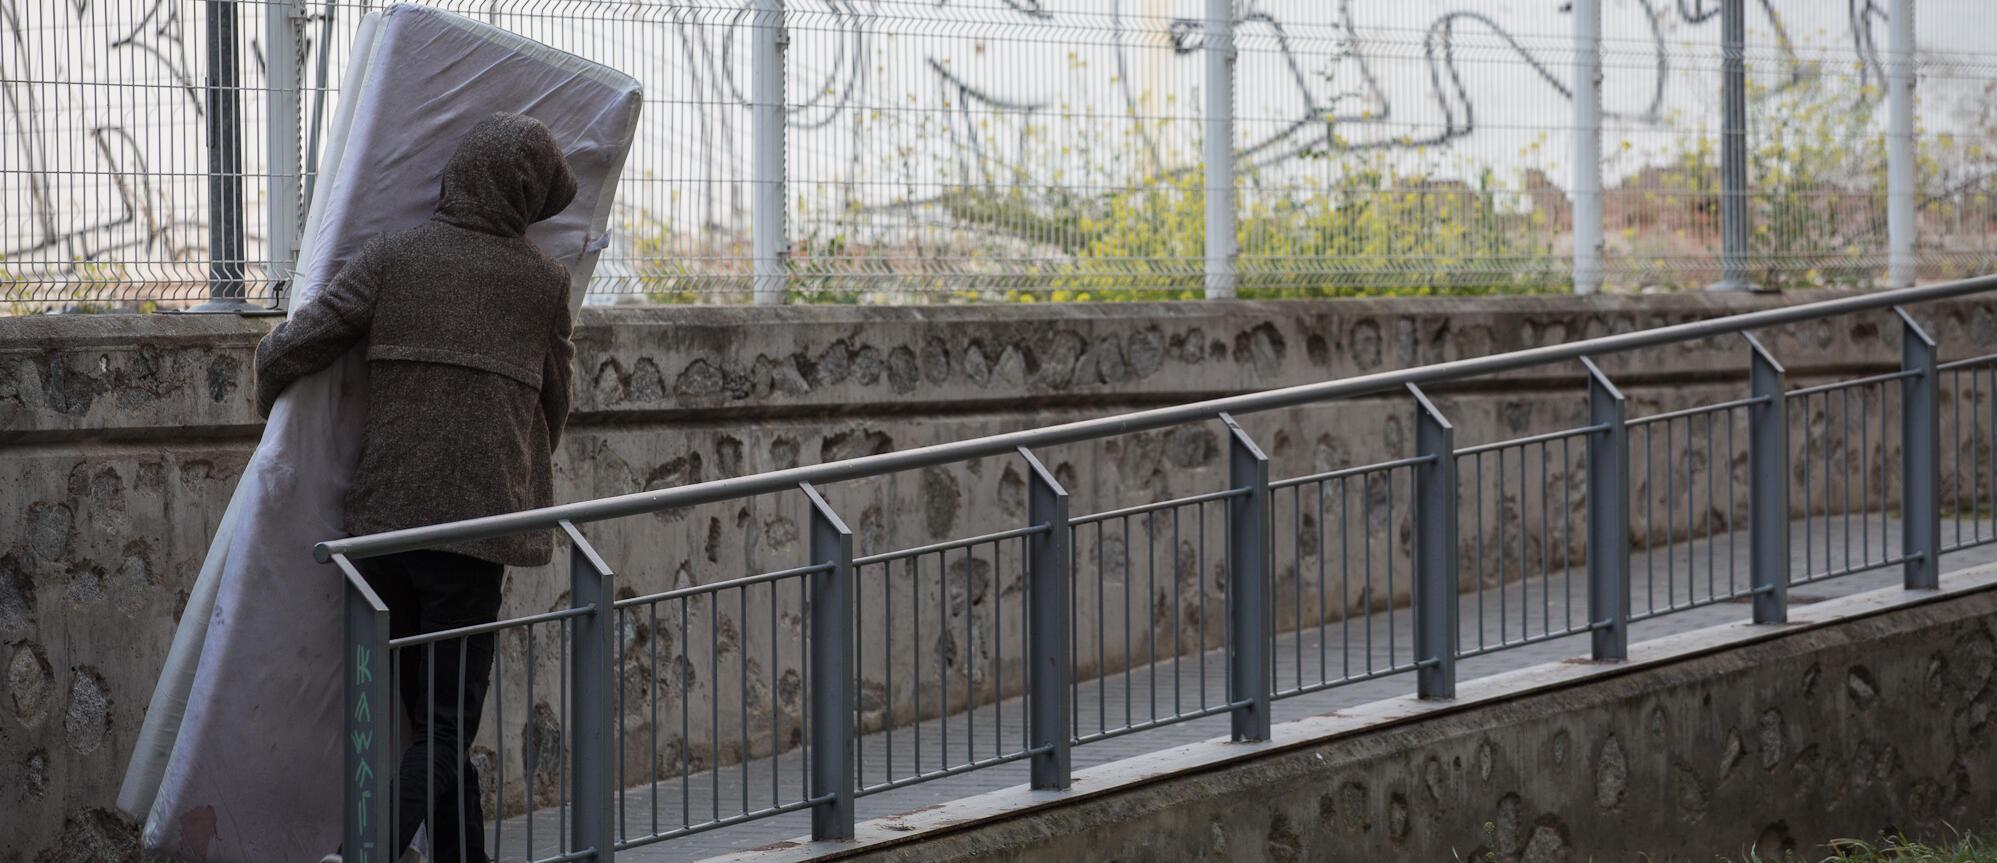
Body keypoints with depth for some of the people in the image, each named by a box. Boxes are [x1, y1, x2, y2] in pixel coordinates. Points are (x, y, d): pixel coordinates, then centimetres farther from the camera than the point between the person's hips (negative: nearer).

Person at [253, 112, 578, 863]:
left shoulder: (393, 257, 1)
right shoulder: (543, 281, 2)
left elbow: (289, 351, -5)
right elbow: (555, 399, 16)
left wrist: (273, 406, 17)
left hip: (383, 516, 2)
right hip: (475, 518, -2)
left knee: (429, 713, 14)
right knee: (448, 723, -2)